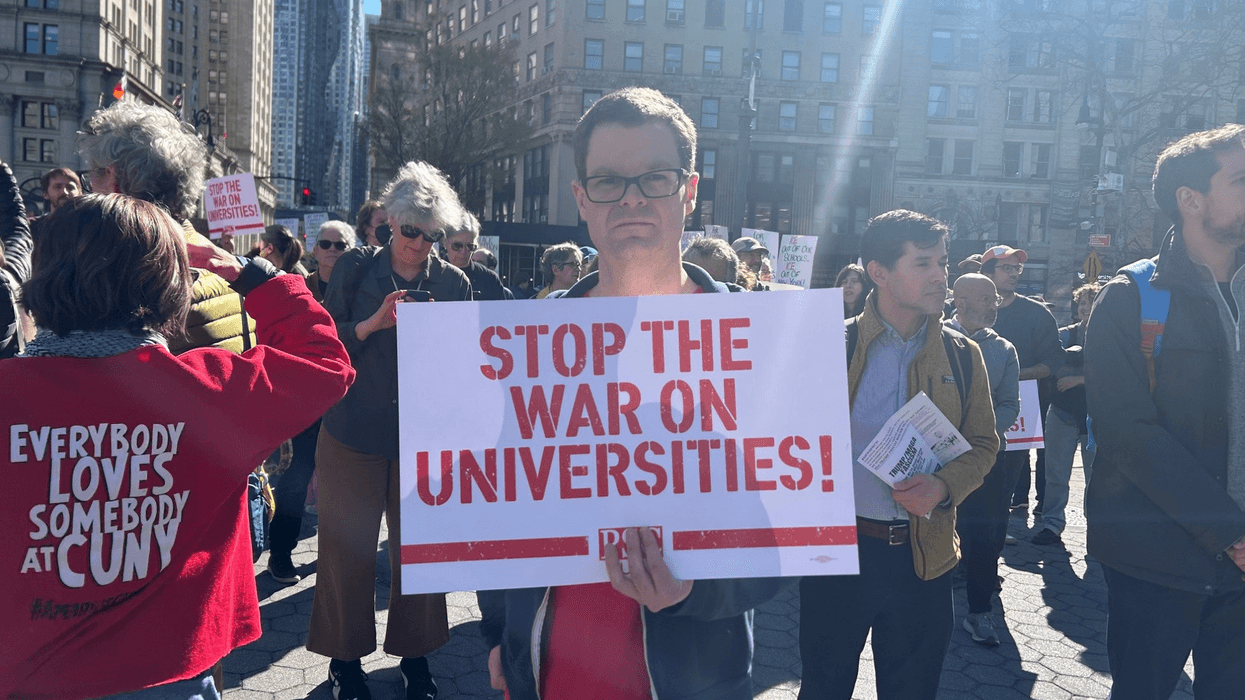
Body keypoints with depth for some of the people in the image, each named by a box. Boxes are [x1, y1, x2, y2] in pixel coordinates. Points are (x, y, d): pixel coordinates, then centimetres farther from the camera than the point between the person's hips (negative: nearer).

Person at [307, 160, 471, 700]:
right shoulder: (356, 268, 1)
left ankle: (413, 654, 24)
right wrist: (373, 323, -18)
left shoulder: (453, 283, 4)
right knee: (348, 550, 6)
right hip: (354, 433, -1)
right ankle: (346, 656, 22)